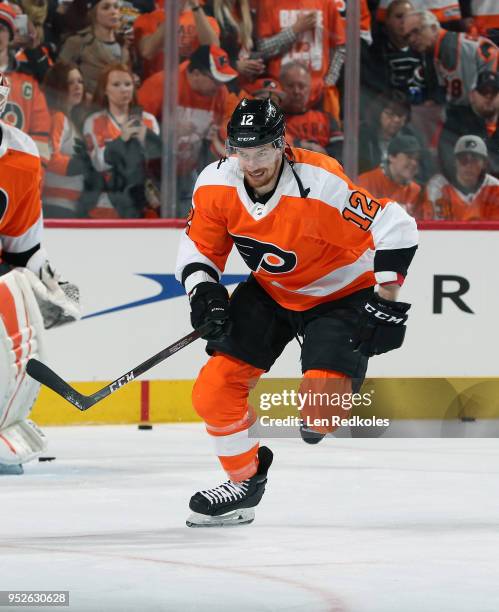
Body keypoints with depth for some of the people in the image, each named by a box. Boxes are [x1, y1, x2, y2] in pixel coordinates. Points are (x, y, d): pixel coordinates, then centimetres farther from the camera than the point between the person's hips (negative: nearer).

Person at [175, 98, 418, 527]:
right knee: (216, 387, -5)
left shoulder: (320, 185, -32)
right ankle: (245, 479, 15)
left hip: (340, 294, -5)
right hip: (271, 291, 5)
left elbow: (395, 228, -29)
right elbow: (199, 247, 2)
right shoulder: (216, 185, -15)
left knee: (324, 395, -26)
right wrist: (203, 291, -15)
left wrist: (387, 302, -27)